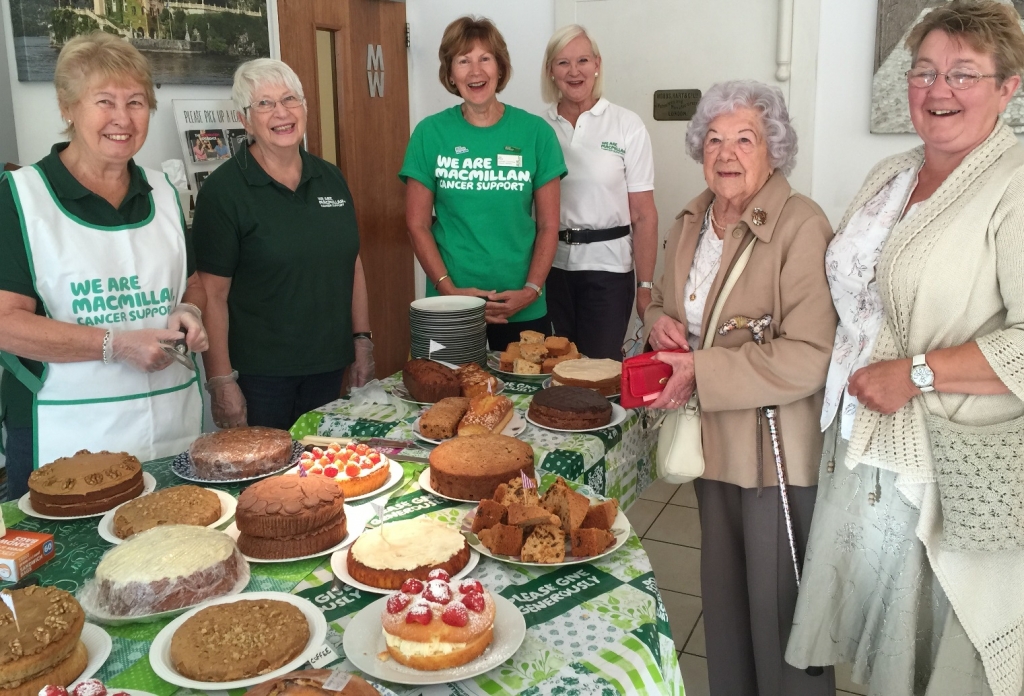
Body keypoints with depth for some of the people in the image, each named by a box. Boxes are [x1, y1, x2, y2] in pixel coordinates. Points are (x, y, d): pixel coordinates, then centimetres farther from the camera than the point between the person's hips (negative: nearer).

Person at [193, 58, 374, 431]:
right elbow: (213, 294, -12)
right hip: (258, 374, -5)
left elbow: (352, 263, 13)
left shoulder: (330, 178, 7)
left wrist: (362, 340, 9)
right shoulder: (223, 190, -10)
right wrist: (221, 382, -15)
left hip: (328, 366, 5)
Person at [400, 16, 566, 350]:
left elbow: (548, 225, 2)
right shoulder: (430, 134, 0)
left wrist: (532, 289, -10)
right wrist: (449, 290, -11)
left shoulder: (535, 132, 0)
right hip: (450, 309, 0)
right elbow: (418, 225, 0)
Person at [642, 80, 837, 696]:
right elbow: (667, 299, 20)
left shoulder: (802, 227, -19)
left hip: (778, 452, -7)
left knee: (777, 604, 7)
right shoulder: (692, 221, 5)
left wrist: (700, 373, -24)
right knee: (723, 588, 23)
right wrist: (661, 321, -4)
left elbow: (810, 358, -26)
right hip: (714, 438, 8)